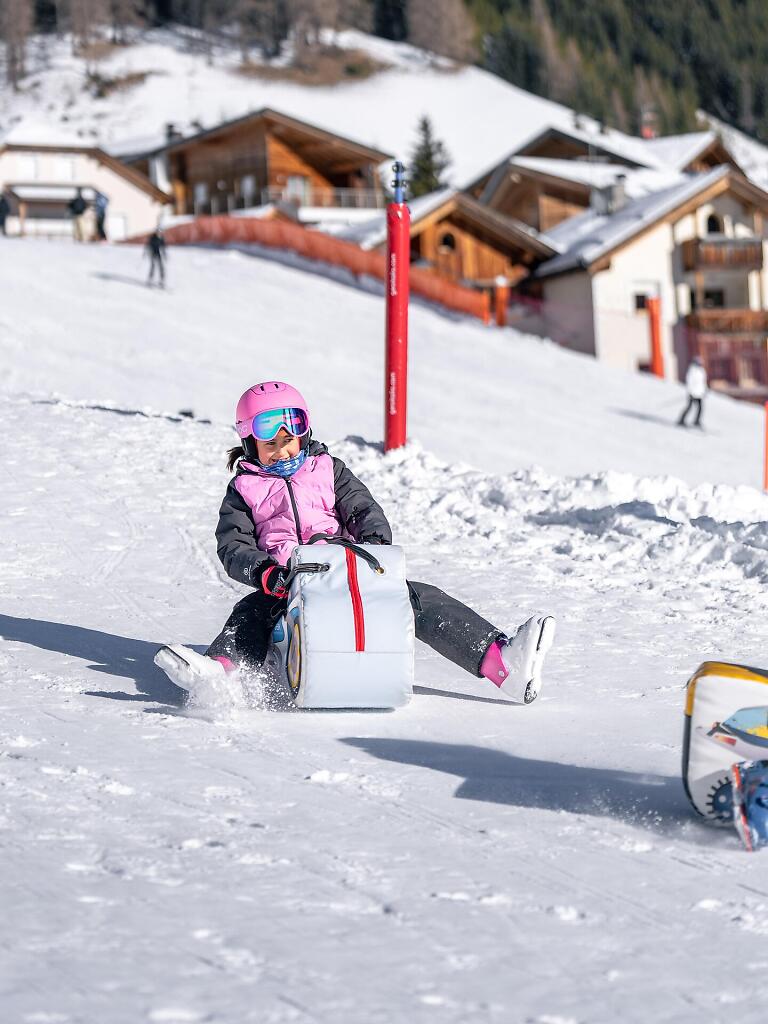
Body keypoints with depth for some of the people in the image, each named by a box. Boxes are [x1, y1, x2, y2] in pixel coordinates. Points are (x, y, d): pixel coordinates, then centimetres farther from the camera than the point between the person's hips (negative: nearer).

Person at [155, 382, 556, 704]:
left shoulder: (328, 470, 19)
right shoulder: (244, 490, 13)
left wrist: (375, 541, -18)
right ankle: (219, 668, -66)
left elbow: (364, 510, 8)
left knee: (419, 600, -20)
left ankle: (504, 662, -36)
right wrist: (264, 572, -22)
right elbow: (233, 545, 0)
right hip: (285, 588, -1)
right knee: (250, 613, -34)